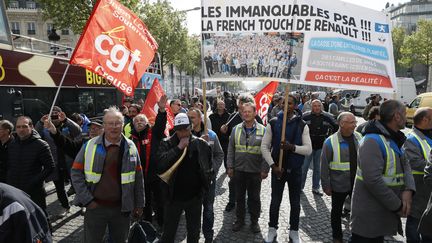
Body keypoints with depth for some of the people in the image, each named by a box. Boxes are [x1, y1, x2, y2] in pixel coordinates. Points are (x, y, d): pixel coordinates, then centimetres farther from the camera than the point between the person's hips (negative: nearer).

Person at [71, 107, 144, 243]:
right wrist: (87, 200, -8)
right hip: (95, 206, -1)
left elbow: (138, 177, 3)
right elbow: (76, 173, -2)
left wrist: (139, 204, 5)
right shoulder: (90, 146, -5)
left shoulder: (130, 147, -1)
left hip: (122, 208, 1)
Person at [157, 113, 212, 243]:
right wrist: (179, 148, -27)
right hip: (174, 196, -1)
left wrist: (206, 182, 7)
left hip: (195, 196, 2)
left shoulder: (201, 144, -5)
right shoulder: (167, 144, -10)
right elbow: (161, 165, -27)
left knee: (194, 232, 20)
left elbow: (209, 167, 11)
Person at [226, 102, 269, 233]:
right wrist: (230, 166, 2)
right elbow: (231, 149, 5)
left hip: (255, 171, -2)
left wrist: (265, 169, -7)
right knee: (239, 197, 14)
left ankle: (254, 221, 30)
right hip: (239, 170, 2)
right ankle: (240, 219, 32)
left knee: (254, 198, 12)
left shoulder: (262, 130, -3)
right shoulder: (236, 129, 3)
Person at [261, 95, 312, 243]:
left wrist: (292, 147, -25)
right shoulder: (273, 123, -5)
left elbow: (308, 149, -8)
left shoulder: (302, 125, -4)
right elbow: (264, 146, -4)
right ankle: (272, 229, 32)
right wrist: (273, 165, -12)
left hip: (295, 170, 1)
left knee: (295, 202, 14)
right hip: (277, 168, 0)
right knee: (275, 201, 12)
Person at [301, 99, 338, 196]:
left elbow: (336, 127, 13)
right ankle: (300, 186, 17)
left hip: (321, 146, 2)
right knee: (304, 167, 2)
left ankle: (315, 188, 24)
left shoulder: (327, 117, -2)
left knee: (318, 168, 12)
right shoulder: (305, 116, -9)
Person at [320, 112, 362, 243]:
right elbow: (324, 166, -11)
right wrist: (326, 186, -9)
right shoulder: (331, 142, -15)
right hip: (339, 185, -3)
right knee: (337, 212, 15)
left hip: (358, 183, 3)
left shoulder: (359, 137, -2)